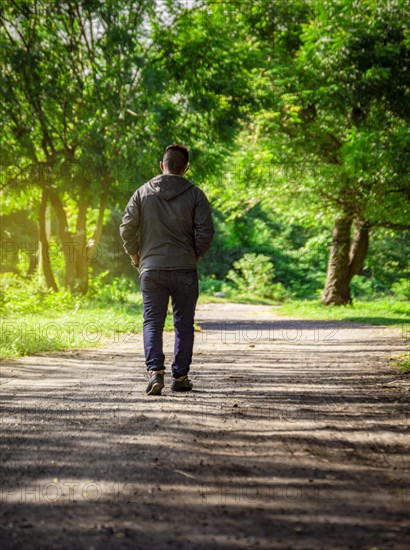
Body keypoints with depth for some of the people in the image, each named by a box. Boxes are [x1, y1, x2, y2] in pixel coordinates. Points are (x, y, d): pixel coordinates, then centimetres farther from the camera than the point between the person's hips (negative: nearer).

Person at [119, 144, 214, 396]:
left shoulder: (143, 193, 3)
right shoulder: (195, 194, -1)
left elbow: (126, 228, -1)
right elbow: (206, 232, -7)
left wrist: (135, 256, 13)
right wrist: (196, 255, 10)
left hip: (151, 269, 1)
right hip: (185, 270, -1)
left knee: (153, 323, 5)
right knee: (184, 324, 10)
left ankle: (155, 371, -13)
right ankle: (180, 377, 14)